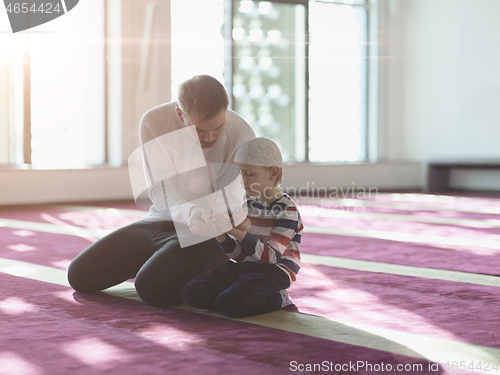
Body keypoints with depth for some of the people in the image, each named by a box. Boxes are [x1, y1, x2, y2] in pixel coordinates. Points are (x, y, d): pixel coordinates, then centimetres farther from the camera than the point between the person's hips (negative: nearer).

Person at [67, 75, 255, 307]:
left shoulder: (241, 134, -19)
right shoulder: (154, 122, -14)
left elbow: (231, 198, -15)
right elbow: (160, 193, -17)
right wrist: (188, 213, -40)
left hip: (206, 235, -4)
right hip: (158, 222, 5)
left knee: (151, 286, -30)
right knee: (79, 274, 1)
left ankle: (212, 275, 1)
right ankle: (155, 261, 22)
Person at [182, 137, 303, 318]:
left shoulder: (287, 209, -10)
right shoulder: (249, 205, 13)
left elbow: (271, 257, -17)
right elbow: (240, 254, 13)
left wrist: (240, 233, -26)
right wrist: (221, 236, -7)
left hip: (274, 271, -8)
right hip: (245, 266, 8)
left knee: (228, 304, -31)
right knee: (191, 293, -9)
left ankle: (278, 300, -5)